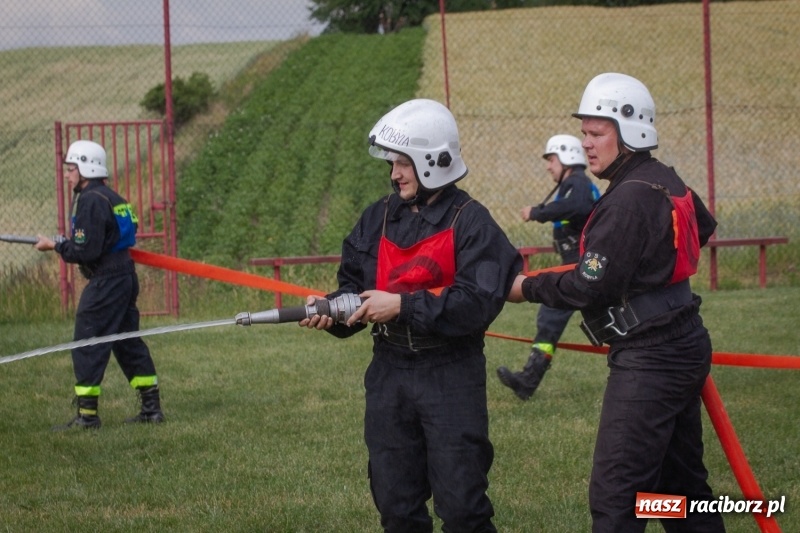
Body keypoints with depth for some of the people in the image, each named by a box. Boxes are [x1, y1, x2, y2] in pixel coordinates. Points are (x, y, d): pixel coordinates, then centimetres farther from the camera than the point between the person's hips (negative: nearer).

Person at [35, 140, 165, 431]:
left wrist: (55, 246, -6)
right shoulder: (112, 198, 15)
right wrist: (66, 245, 17)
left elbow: (86, 251, -19)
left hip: (105, 281, -10)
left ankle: (87, 415, -4)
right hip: (125, 275, 10)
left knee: (87, 347, -5)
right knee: (129, 343, 15)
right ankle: (151, 407, 16)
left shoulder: (90, 201, -15)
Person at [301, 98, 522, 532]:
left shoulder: (470, 222, -9)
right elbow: (355, 286, 12)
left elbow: (478, 302, -19)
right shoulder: (377, 219, 9)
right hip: (389, 372, 6)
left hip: (451, 376, -6)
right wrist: (331, 309, -10)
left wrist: (403, 306, -22)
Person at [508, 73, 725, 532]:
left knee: (615, 494, -11)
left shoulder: (629, 199, -18)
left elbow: (590, 287, -19)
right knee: (681, 479, 17)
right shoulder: (666, 182, 10)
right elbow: (703, 227, 31)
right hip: (684, 345, 10)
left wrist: (528, 288, -6)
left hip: (649, 359, -10)